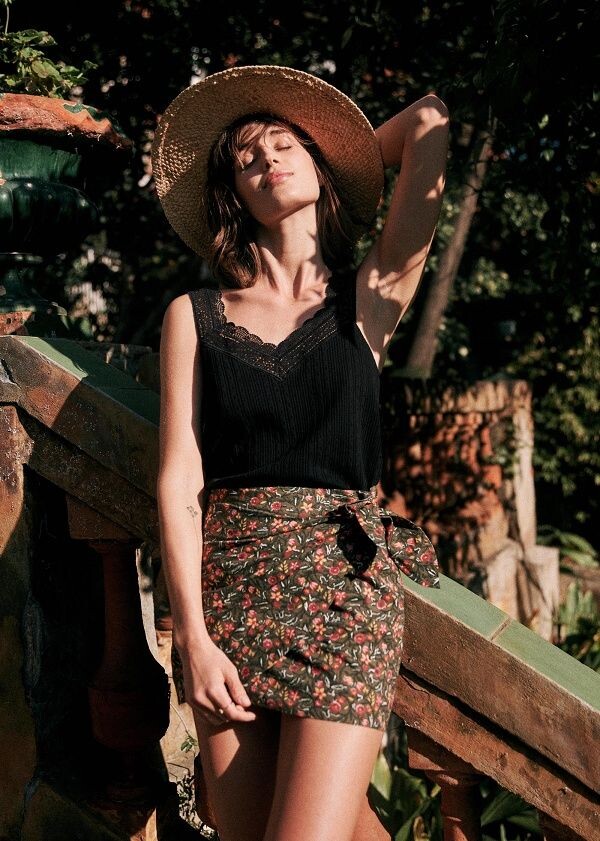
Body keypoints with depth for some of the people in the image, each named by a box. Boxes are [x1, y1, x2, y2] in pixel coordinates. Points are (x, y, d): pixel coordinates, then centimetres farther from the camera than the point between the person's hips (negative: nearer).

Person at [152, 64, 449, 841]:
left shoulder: (368, 300, 7)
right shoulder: (194, 316, 8)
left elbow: (429, 121, 4)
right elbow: (179, 478, 1)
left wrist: (330, 169, 20)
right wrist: (192, 633, -9)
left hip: (344, 582, -1)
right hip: (229, 581, 2)